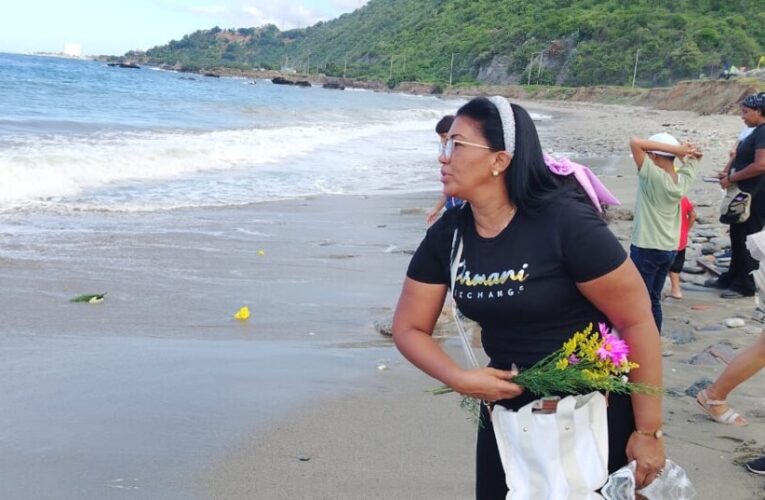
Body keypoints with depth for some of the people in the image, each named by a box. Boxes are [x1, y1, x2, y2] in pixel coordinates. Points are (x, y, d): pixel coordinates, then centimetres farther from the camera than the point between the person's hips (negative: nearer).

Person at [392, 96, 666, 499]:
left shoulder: (566, 222, -24)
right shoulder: (447, 235, -7)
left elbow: (637, 320, -20)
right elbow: (409, 328, 2)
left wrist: (647, 432, -16)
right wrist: (460, 379, -16)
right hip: (506, 406, 5)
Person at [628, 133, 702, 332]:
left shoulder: (653, 176, -19)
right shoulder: (683, 180, -1)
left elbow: (635, 142, -24)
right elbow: (695, 156, 18)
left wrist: (675, 149, -22)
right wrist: (682, 151, -4)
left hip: (646, 249, -7)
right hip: (669, 249, 7)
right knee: (653, 300, 18)